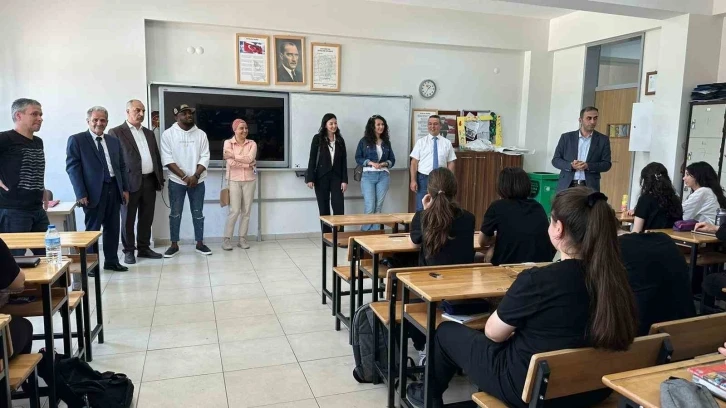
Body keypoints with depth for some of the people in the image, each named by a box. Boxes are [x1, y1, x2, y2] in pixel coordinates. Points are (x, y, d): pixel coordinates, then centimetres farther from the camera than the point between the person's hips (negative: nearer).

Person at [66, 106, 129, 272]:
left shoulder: (114, 141, 14)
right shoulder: (76, 140, -2)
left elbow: (121, 166, 16)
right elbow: (72, 167, -7)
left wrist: (125, 188, 8)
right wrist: (81, 194, -14)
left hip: (114, 189, 5)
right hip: (94, 191, -5)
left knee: (112, 228, 11)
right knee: (92, 229, 4)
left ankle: (111, 261, 23)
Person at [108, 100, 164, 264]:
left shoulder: (149, 133, 17)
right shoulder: (116, 132, -2)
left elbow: (157, 157, 17)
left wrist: (160, 178, 10)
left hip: (150, 181, 6)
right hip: (131, 182, -5)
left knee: (147, 218, 11)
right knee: (128, 219, 4)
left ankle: (144, 248, 22)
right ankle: (129, 251, 14)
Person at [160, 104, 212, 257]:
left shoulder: (201, 134, 3)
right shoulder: (168, 134, -3)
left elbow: (204, 157, -1)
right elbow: (167, 159, -8)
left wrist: (195, 176, -13)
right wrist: (184, 177, -15)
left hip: (197, 181, 2)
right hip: (176, 181, -1)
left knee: (198, 213, 7)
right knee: (175, 214, 5)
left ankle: (200, 243, 17)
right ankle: (174, 245, 15)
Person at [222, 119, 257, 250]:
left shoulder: (252, 144, 5)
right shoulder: (228, 143, -1)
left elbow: (250, 158, -13)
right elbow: (231, 163, -13)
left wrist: (233, 155, -18)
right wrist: (248, 164, -10)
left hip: (249, 181, 3)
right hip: (234, 181, -3)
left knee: (246, 211, 5)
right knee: (234, 211, -7)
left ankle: (243, 239, 15)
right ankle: (227, 239, 4)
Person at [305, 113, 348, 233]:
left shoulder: (340, 140, 8)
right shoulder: (317, 139, 0)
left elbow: (344, 161, 6)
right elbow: (312, 159, -3)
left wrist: (344, 180, -1)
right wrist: (310, 178, -10)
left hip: (336, 177, 2)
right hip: (321, 177, -2)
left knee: (339, 206, -6)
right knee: (324, 207, 4)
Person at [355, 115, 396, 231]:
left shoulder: (386, 142, 11)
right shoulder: (364, 141, 1)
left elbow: (392, 159, 12)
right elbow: (358, 158, 0)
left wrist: (385, 163, -8)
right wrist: (371, 163, -14)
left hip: (383, 176, 3)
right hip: (368, 175, -3)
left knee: (378, 206, 4)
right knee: (369, 206, -7)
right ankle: (365, 231, 8)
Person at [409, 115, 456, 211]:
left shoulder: (447, 143, 5)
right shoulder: (420, 142, 2)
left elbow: (450, 163, 5)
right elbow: (414, 162, -1)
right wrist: (413, 180, -8)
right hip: (423, 179, -1)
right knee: (421, 209, 0)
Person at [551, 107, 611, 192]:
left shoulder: (603, 140, 8)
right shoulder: (566, 137, 8)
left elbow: (607, 164, 4)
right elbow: (555, 160, 6)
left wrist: (588, 166, -14)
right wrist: (571, 165, -14)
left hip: (590, 187, 0)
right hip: (567, 186, 0)